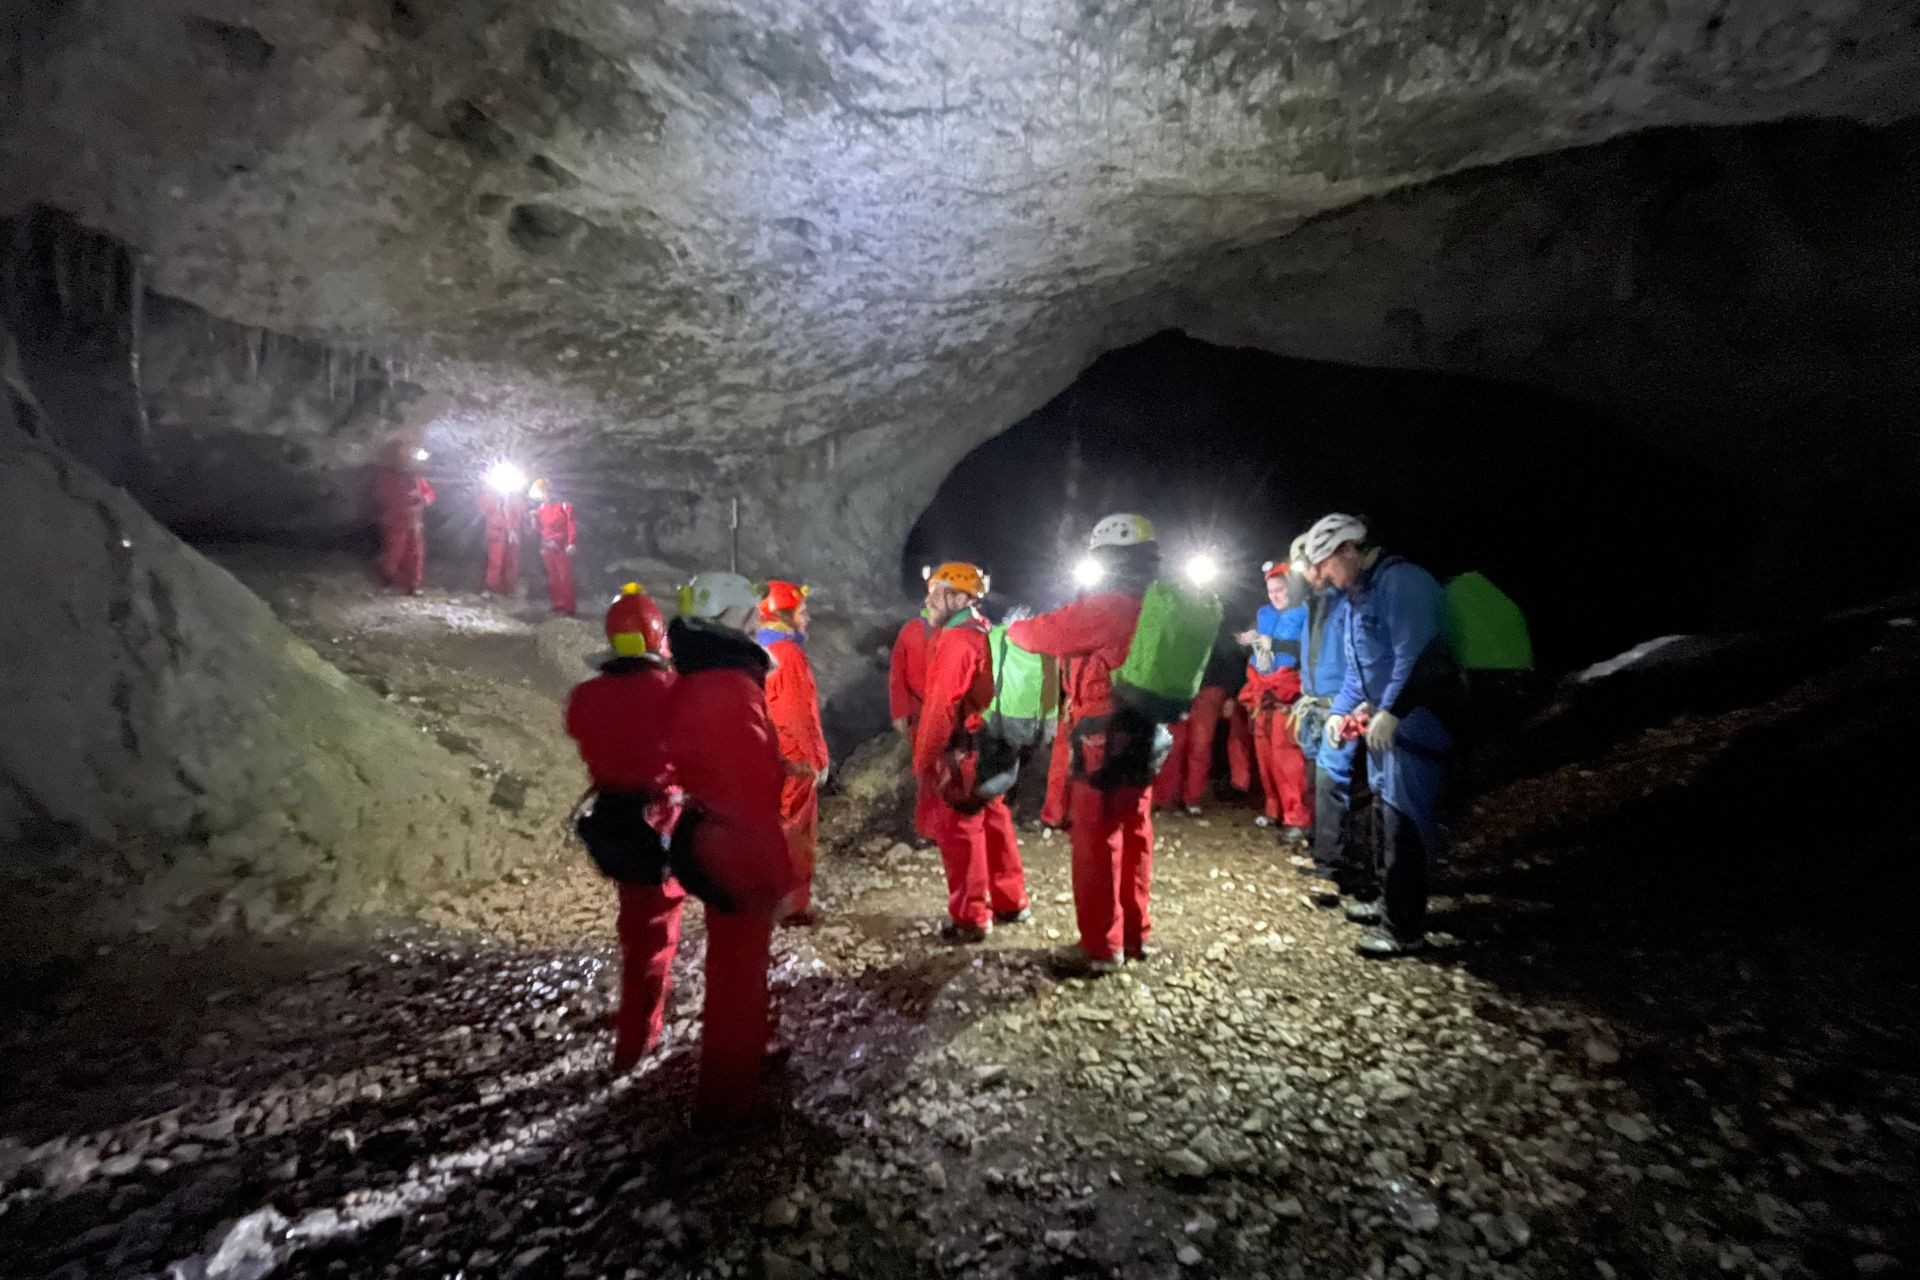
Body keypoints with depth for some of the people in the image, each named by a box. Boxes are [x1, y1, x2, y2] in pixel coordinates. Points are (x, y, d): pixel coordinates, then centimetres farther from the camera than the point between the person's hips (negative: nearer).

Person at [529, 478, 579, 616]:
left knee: (565, 578, -6)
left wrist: (571, 543, -17)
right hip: (547, 548, 5)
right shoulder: (540, 509, 10)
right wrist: (534, 519, -4)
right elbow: (539, 529, 14)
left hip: (562, 548, -5)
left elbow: (572, 525, -9)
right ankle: (558, 604, 14)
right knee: (552, 578, 7)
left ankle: (569, 607, -2)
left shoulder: (564, 506, -5)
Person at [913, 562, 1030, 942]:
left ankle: (970, 919, 10)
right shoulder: (985, 633, 12)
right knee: (993, 823, 18)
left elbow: (942, 706, -21)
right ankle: (1010, 903, 29)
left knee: (959, 832, 0)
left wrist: (923, 759, -16)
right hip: (990, 745, 10)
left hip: (961, 751, -10)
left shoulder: (957, 640, -18)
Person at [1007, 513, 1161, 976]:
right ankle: (1136, 932, 27)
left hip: (1105, 738, -8)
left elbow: (1046, 633, -9)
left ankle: (1100, 946, 9)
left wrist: (1013, 628, 12)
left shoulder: (1108, 605, -16)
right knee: (1134, 835, 16)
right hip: (1145, 734, 9)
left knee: (1097, 842, 0)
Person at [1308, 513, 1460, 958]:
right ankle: (1391, 905, 31)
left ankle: (1404, 930, 2)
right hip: (1383, 721, 10)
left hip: (1414, 722, -10)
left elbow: (1415, 654, -24)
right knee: (1386, 814, 17)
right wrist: (1340, 710, 12)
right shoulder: (1356, 597, 16)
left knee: (1403, 822, -6)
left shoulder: (1400, 582, -15)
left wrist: (1390, 712, -25)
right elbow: (1357, 669, 22)